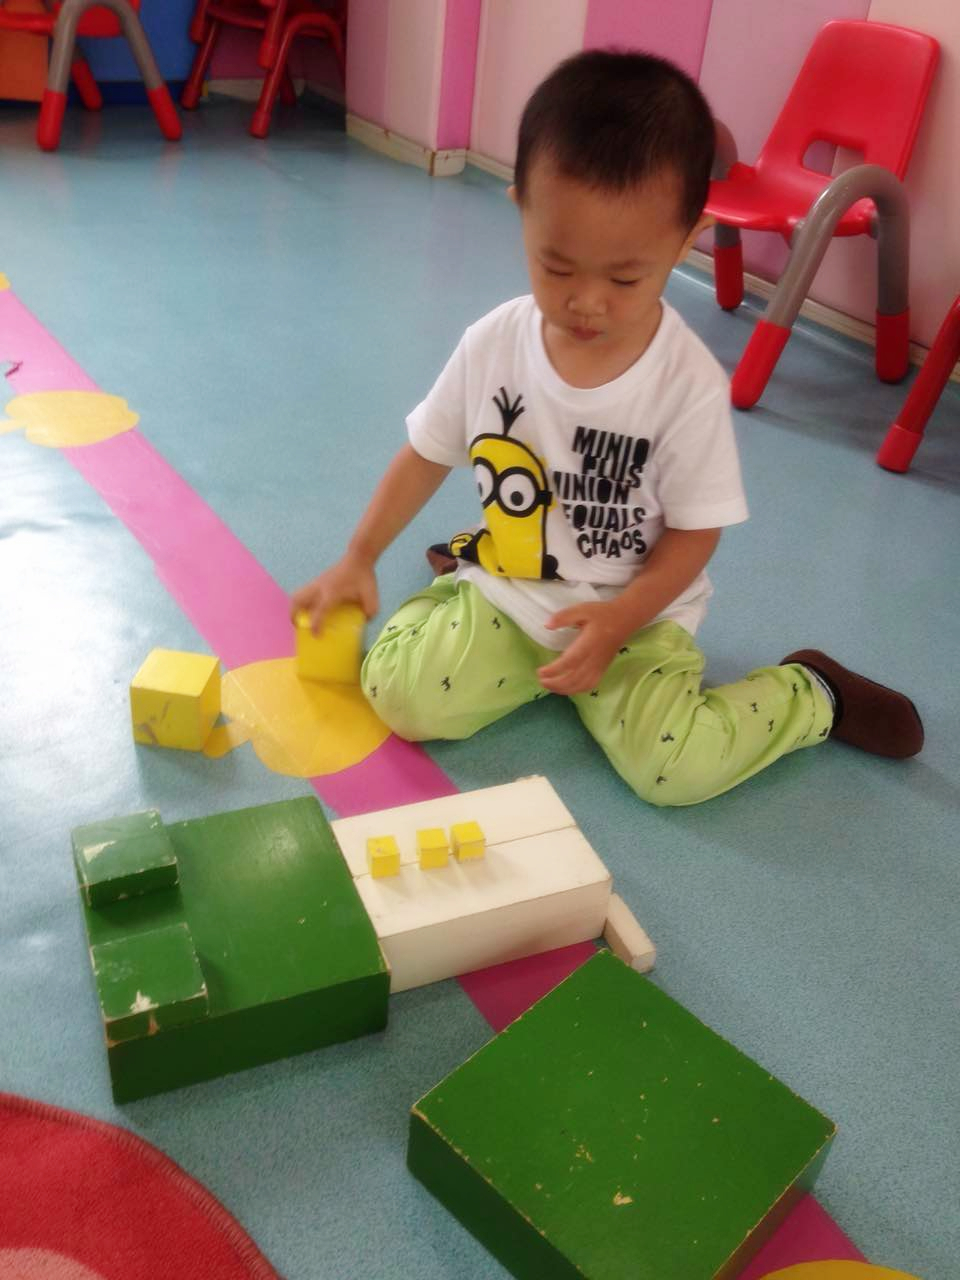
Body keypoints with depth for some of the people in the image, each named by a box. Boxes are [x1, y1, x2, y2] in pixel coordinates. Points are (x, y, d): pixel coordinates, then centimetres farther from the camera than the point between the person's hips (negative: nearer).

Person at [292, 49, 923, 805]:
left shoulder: (690, 384, -18)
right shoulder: (492, 345, -10)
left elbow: (694, 532, -10)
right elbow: (426, 455, 5)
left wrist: (619, 618, -24)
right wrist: (359, 559, 2)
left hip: (635, 613, -3)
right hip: (501, 593, 4)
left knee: (678, 769, -23)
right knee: (398, 695, -18)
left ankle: (813, 692, 8)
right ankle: (557, 666, 9)